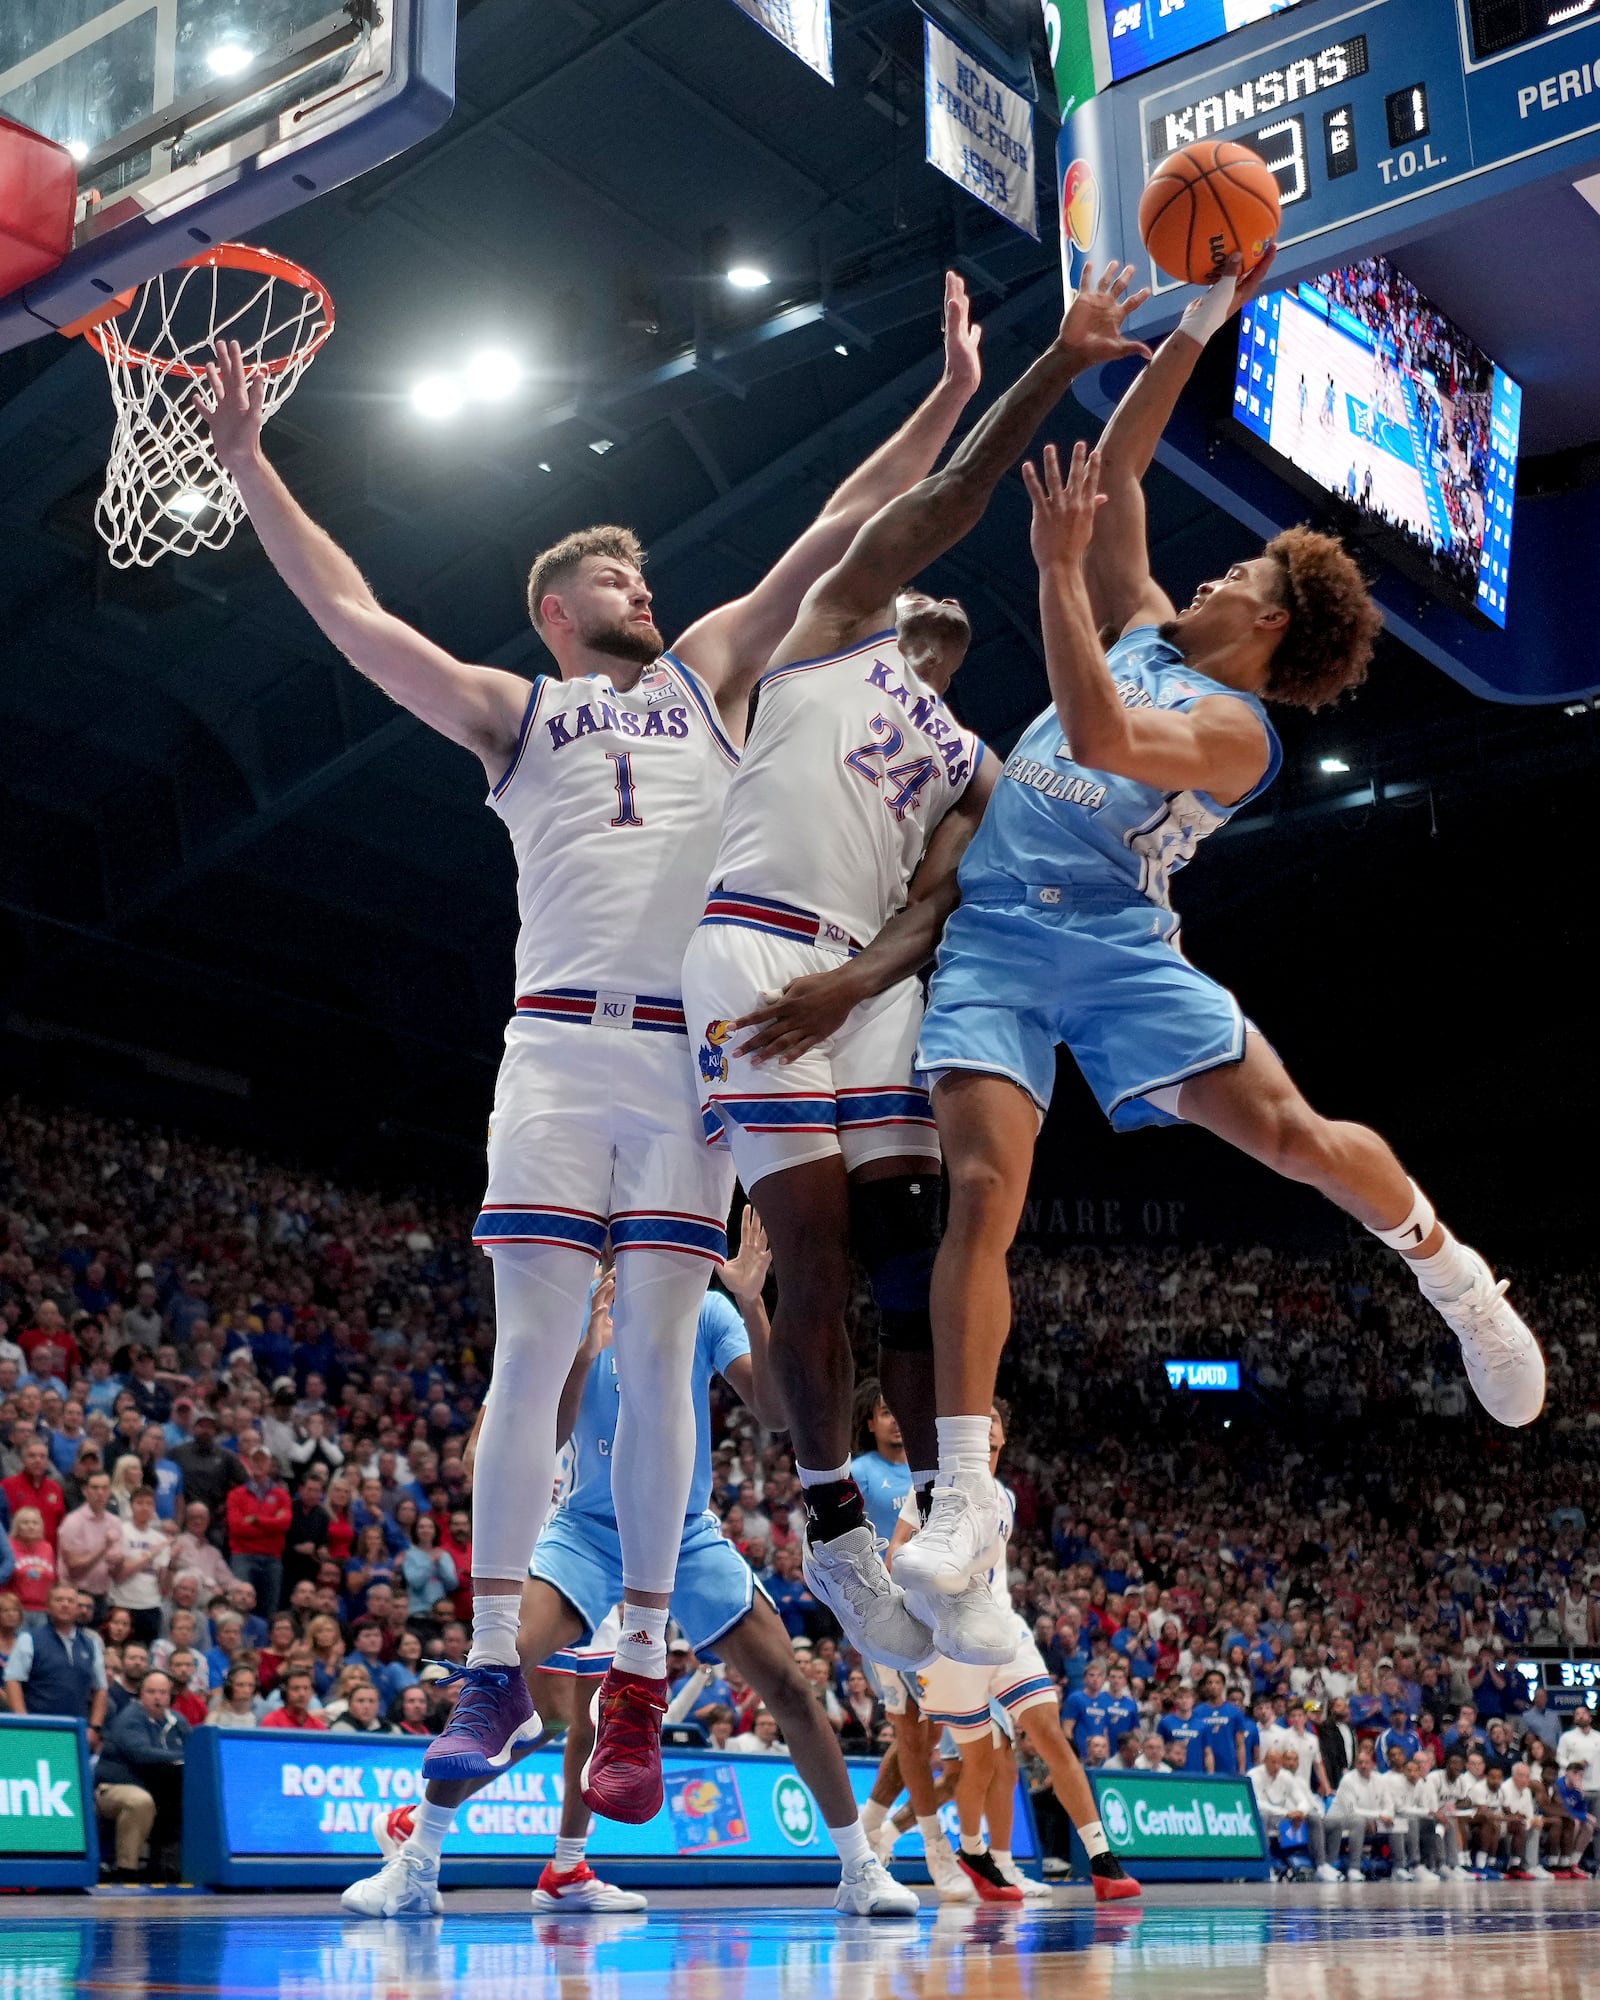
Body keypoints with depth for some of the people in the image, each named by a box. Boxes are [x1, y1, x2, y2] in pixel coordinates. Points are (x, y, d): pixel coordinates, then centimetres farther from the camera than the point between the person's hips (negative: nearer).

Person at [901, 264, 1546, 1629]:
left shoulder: (1235, 731, -2)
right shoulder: (1144, 626, 20)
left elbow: (1097, 736, -21)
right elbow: (1115, 468, 24)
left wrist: (1060, 569, -21)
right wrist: (1196, 331, 19)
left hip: (1112, 932, -5)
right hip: (992, 935, 5)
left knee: (1287, 1128, -19)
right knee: (982, 1191, -13)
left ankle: (1460, 1283, 11)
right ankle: (964, 1494, -13)